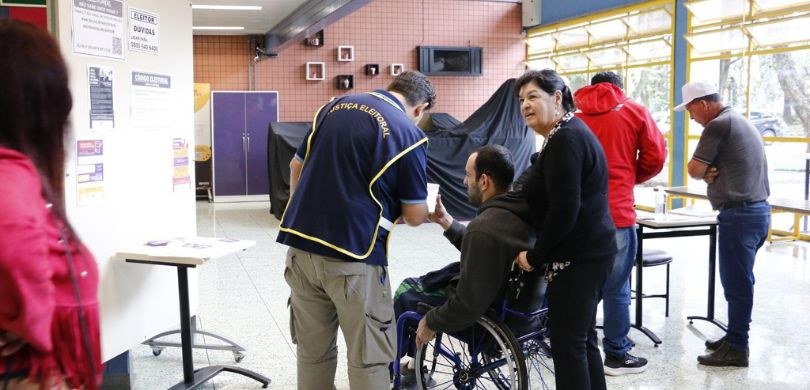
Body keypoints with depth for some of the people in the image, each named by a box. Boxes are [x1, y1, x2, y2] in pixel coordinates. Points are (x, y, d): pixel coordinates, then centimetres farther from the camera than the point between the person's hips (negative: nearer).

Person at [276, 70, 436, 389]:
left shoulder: (335, 105, 9)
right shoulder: (408, 134, -7)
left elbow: (296, 166, 16)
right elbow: (414, 216, -4)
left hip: (300, 244, 6)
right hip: (352, 255, -6)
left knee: (313, 351, 18)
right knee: (368, 358, 7)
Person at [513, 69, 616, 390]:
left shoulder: (565, 140, -18)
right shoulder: (566, 134, 16)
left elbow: (564, 210, -23)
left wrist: (535, 256, -14)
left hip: (578, 256, -11)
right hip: (588, 251, 11)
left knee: (566, 341, -4)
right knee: (582, 337, 17)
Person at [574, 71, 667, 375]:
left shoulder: (574, 117, 10)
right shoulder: (635, 112, 5)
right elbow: (655, 157, 2)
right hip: (616, 213, -3)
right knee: (616, 288, 4)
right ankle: (616, 356, 12)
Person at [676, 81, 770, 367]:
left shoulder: (718, 125, -13)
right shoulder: (740, 121, 18)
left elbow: (694, 170, -13)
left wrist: (706, 173, 8)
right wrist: (712, 173, -4)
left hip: (739, 214, -10)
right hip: (757, 210, 10)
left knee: (736, 282, -3)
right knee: (740, 280, 16)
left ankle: (736, 348, 5)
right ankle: (735, 337, 24)